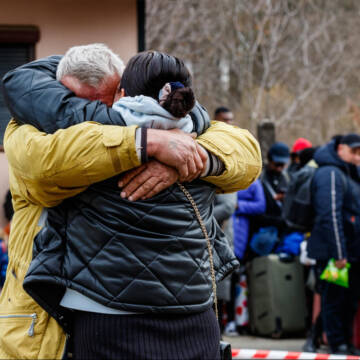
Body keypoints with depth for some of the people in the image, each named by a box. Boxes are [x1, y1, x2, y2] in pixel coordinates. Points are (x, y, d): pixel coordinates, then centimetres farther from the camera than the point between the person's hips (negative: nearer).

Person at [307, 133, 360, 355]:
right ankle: (338, 345, 3)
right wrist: (339, 254, -23)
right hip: (334, 253, -9)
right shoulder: (330, 174, -13)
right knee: (335, 300, -3)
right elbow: (330, 216, -20)